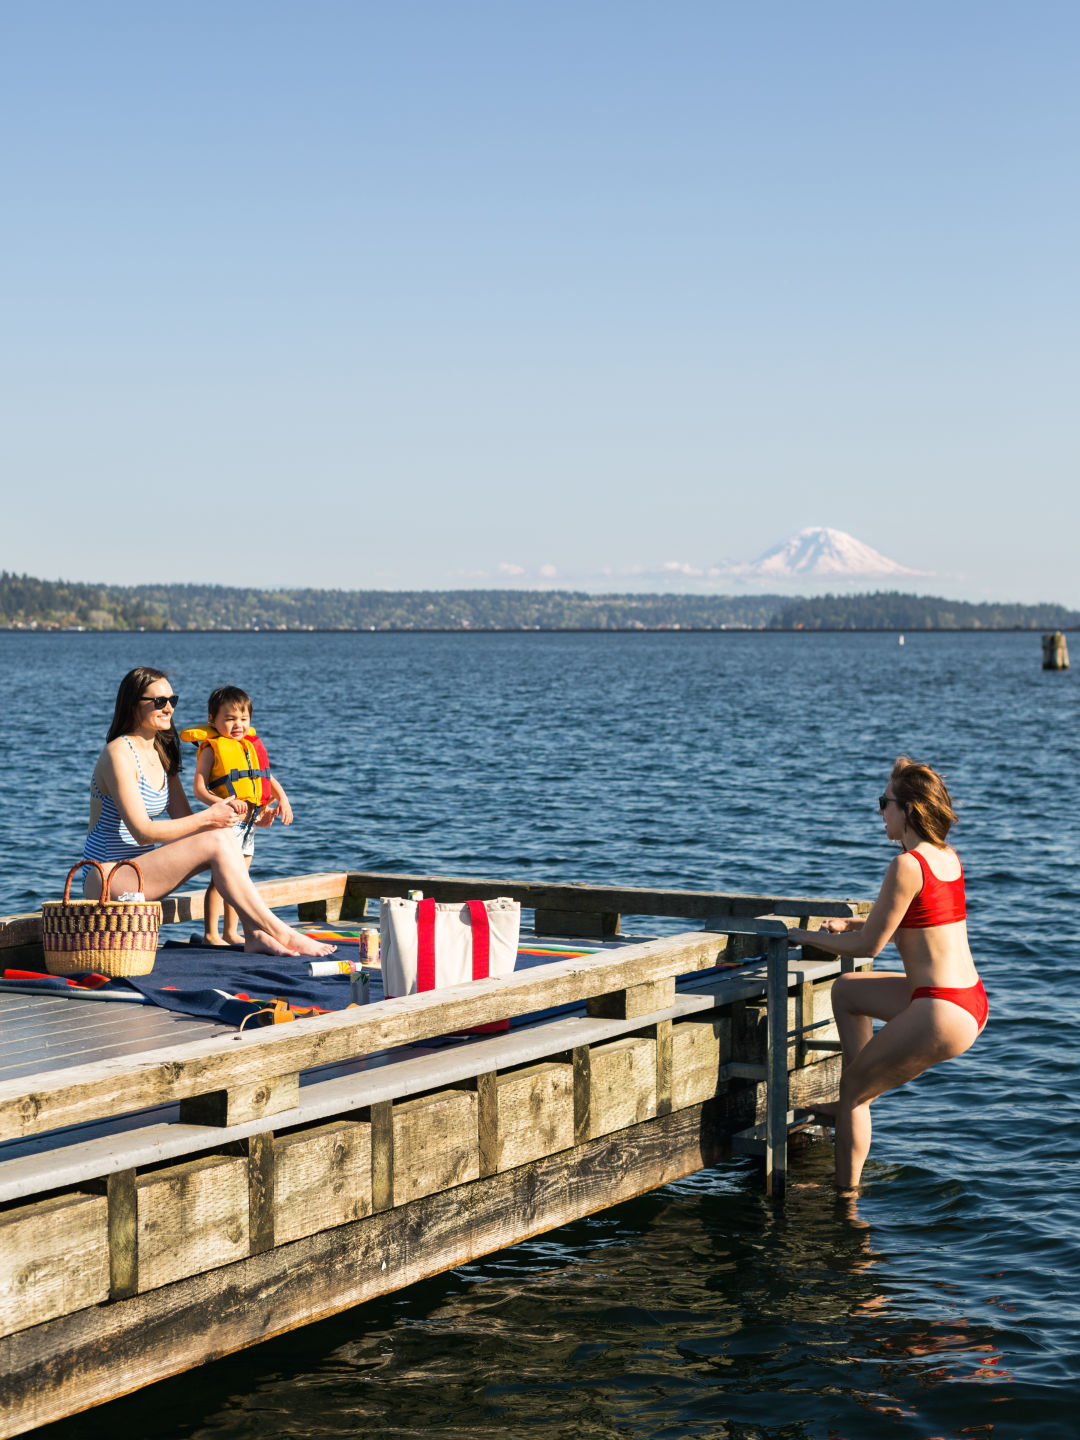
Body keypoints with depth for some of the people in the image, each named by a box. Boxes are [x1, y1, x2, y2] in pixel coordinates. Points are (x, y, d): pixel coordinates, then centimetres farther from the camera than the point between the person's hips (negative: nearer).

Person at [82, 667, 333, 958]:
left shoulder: (162, 753, 13)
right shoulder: (119, 754, -15)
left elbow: (184, 819, 10)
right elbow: (143, 832, -20)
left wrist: (223, 812, -11)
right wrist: (208, 818, -18)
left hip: (138, 871, 8)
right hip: (105, 879, -8)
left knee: (224, 833, -11)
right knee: (216, 841, -21)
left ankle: (254, 933, -19)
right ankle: (278, 932, -19)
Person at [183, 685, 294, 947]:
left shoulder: (252, 745, 16)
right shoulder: (211, 748, -5)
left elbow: (268, 777, 24)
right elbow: (199, 788, -12)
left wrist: (282, 798, 7)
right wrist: (219, 803, -28)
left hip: (250, 822, 7)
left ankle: (231, 932, 19)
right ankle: (210, 934, -5)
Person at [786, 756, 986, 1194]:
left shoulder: (907, 866, -17)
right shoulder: (949, 857, 10)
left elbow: (869, 945, -10)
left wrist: (807, 936, 4)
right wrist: (848, 924, 19)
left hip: (942, 1015, -9)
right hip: (972, 1003, 9)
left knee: (850, 1089, 8)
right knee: (846, 991, 25)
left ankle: (847, 1192, 15)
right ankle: (862, 1097, 30)